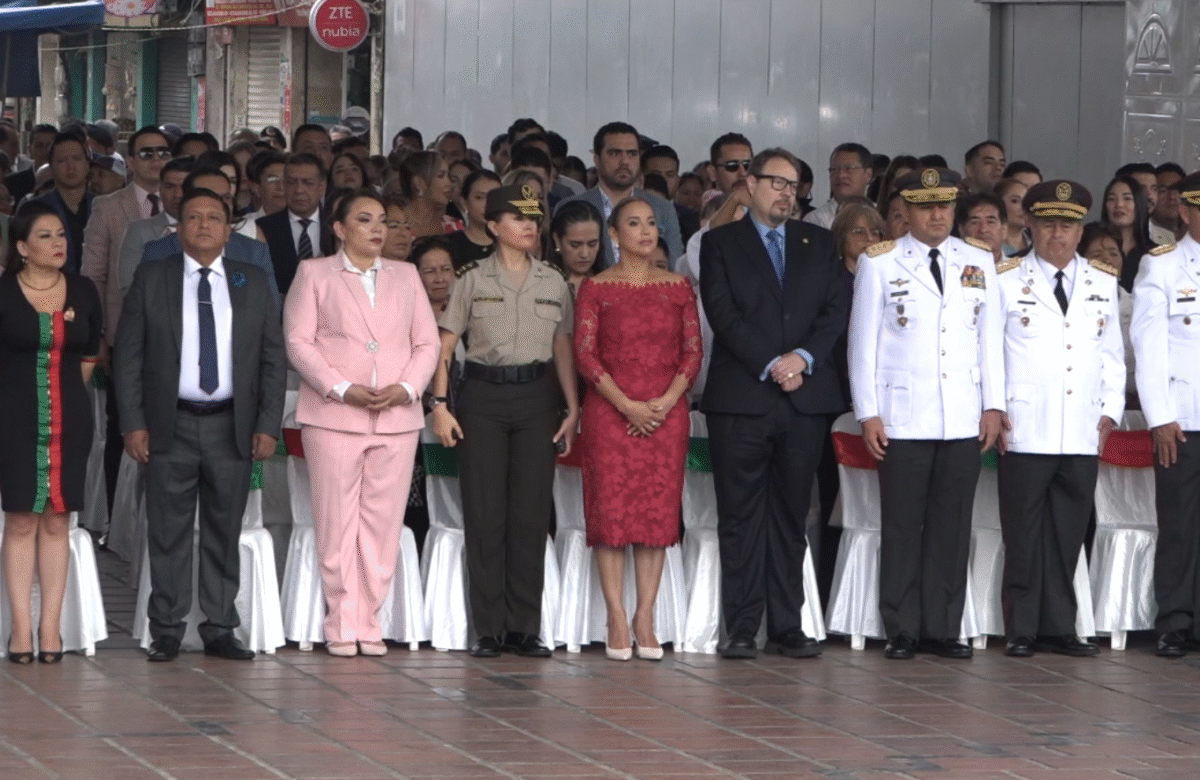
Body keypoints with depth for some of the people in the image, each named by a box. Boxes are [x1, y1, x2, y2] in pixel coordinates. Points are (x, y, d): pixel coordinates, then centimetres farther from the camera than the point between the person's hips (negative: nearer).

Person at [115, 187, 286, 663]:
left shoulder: (253, 284, 8)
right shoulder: (151, 280, 4)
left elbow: (274, 359, 7)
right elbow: (128, 354, 2)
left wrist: (268, 424, -2)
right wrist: (133, 423, -6)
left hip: (232, 426, 1)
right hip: (171, 424, -1)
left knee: (225, 532, 4)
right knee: (168, 531, 0)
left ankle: (220, 630, 10)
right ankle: (166, 632, 5)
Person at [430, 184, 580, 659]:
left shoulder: (553, 283, 10)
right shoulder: (473, 280, 3)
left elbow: (562, 349, 13)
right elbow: (444, 346, 1)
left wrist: (572, 409, 6)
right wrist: (439, 404, -8)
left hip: (536, 397, 2)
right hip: (484, 394, -2)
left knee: (531, 512, 0)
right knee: (484, 512, -2)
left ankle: (524, 628, 5)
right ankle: (487, 628, 2)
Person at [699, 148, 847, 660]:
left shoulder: (819, 243, 16)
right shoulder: (720, 243, 6)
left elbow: (834, 311, 7)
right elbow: (723, 314, -5)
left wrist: (803, 358, -9)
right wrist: (770, 365, -14)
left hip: (805, 397, 3)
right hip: (741, 399, -3)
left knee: (791, 517, 5)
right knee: (741, 518, -2)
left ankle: (787, 628, 7)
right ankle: (742, 630, 0)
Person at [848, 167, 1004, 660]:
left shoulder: (979, 261, 12)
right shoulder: (878, 264, 4)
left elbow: (990, 336, 13)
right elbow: (863, 342, 3)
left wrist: (993, 404, 6)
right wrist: (868, 413, -3)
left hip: (963, 419, 2)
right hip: (902, 419, -2)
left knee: (952, 526, 1)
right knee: (902, 526, -1)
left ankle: (943, 628, 8)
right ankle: (902, 631, 4)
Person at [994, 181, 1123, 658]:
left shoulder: (1102, 283, 13)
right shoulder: (1005, 281, 3)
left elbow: (1112, 354, 17)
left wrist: (1111, 412, 9)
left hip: (1083, 435, 3)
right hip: (1025, 433, -3)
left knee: (1067, 537, 5)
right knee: (1023, 535, 0)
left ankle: (1058, 628, 12)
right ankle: (1022, 631, 5)